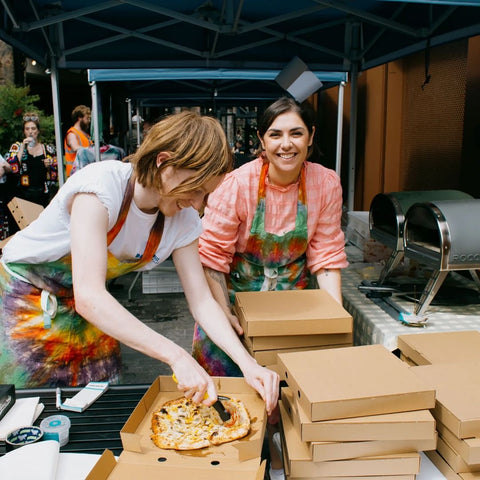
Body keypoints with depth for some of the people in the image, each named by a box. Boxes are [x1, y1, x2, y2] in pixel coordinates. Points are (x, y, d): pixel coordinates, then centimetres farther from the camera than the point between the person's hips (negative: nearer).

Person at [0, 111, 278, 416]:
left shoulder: (184, 220, -14)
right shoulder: (103, 183, -33)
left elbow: (202, 301, -12)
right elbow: (89, 296, -40)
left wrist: (248, 363, -26)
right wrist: (177, 356, -44)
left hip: (88, 308, 5)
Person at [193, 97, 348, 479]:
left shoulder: (326, 183, -11)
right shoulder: (237, 184, -19)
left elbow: (327, 255, -6)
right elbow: (212, 255, -15)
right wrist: (224, 313, -21)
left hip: (295, 293, 2)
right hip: (239, 292, -1)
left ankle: (273, 448, 25)